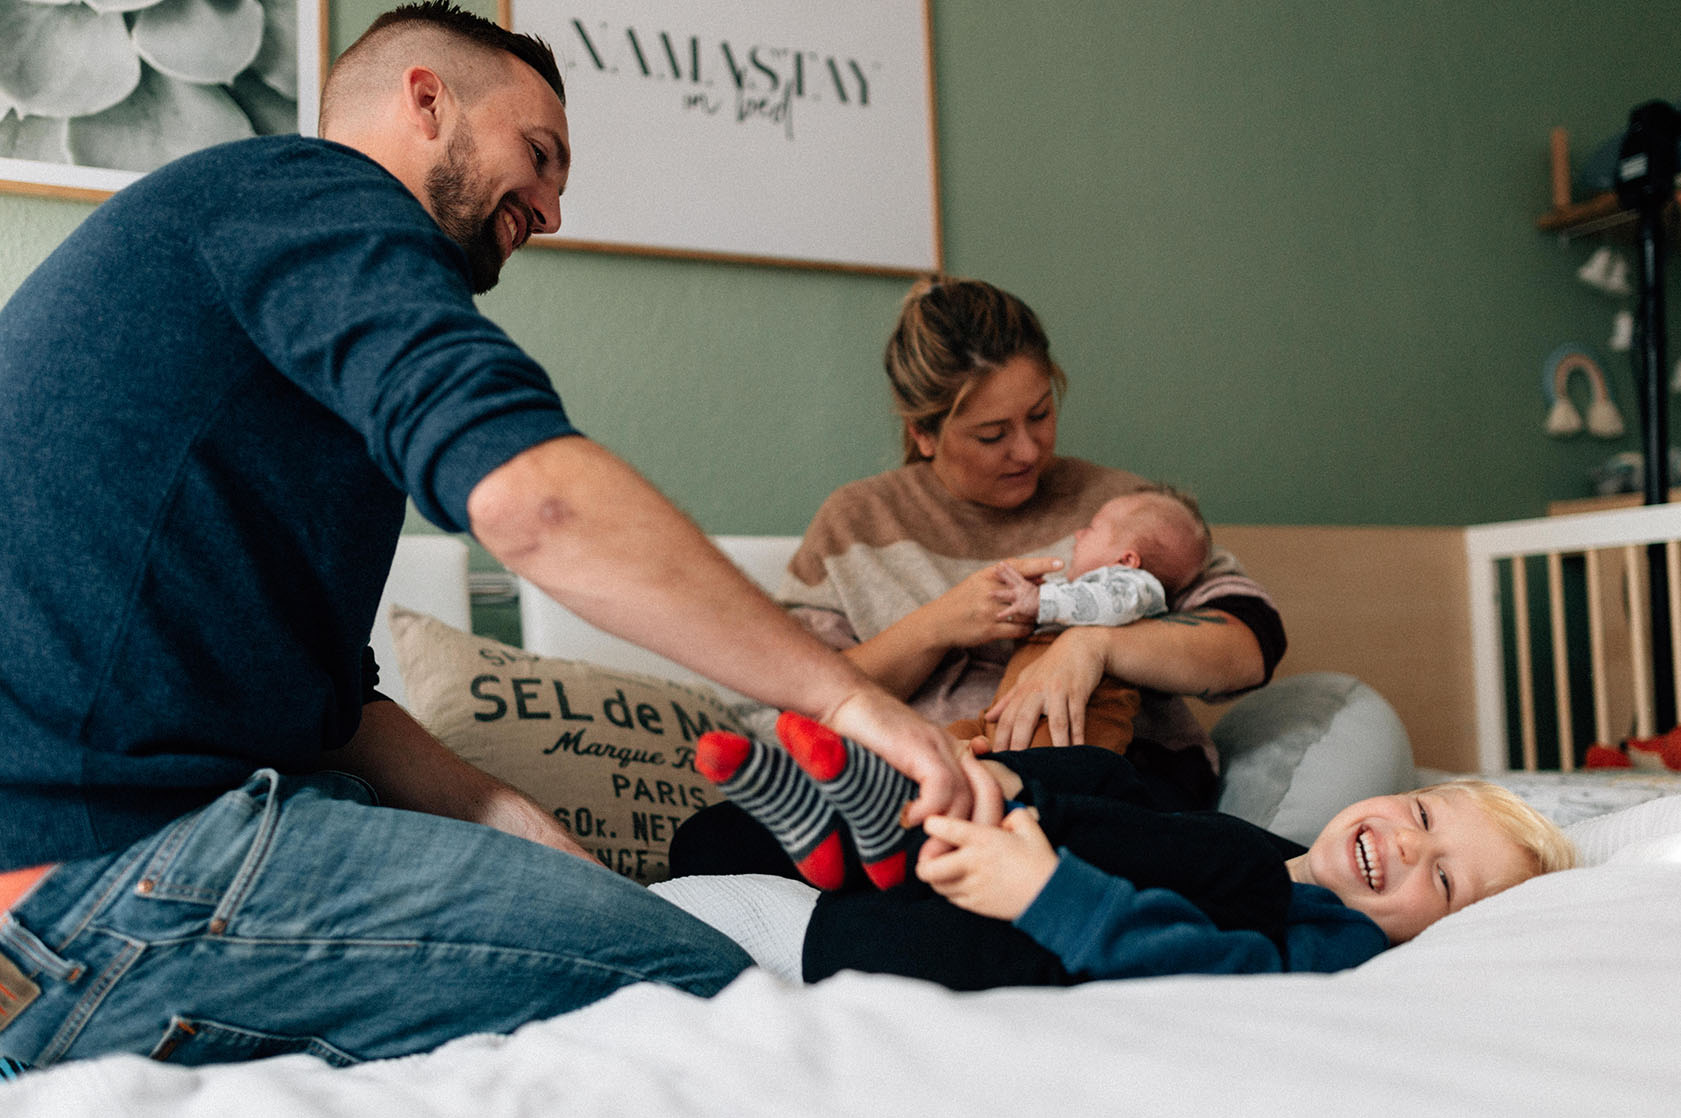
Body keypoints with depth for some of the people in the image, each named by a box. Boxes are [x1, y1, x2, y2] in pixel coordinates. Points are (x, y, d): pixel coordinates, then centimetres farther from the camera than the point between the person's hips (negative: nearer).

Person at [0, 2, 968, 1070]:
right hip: (90, 862, -10)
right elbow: (520, 484, -25)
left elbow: (323, 690, 22)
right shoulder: (306, 188, -5)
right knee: (693, 983, -15)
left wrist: (513, 822, 7)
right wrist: (845, 690, -19)